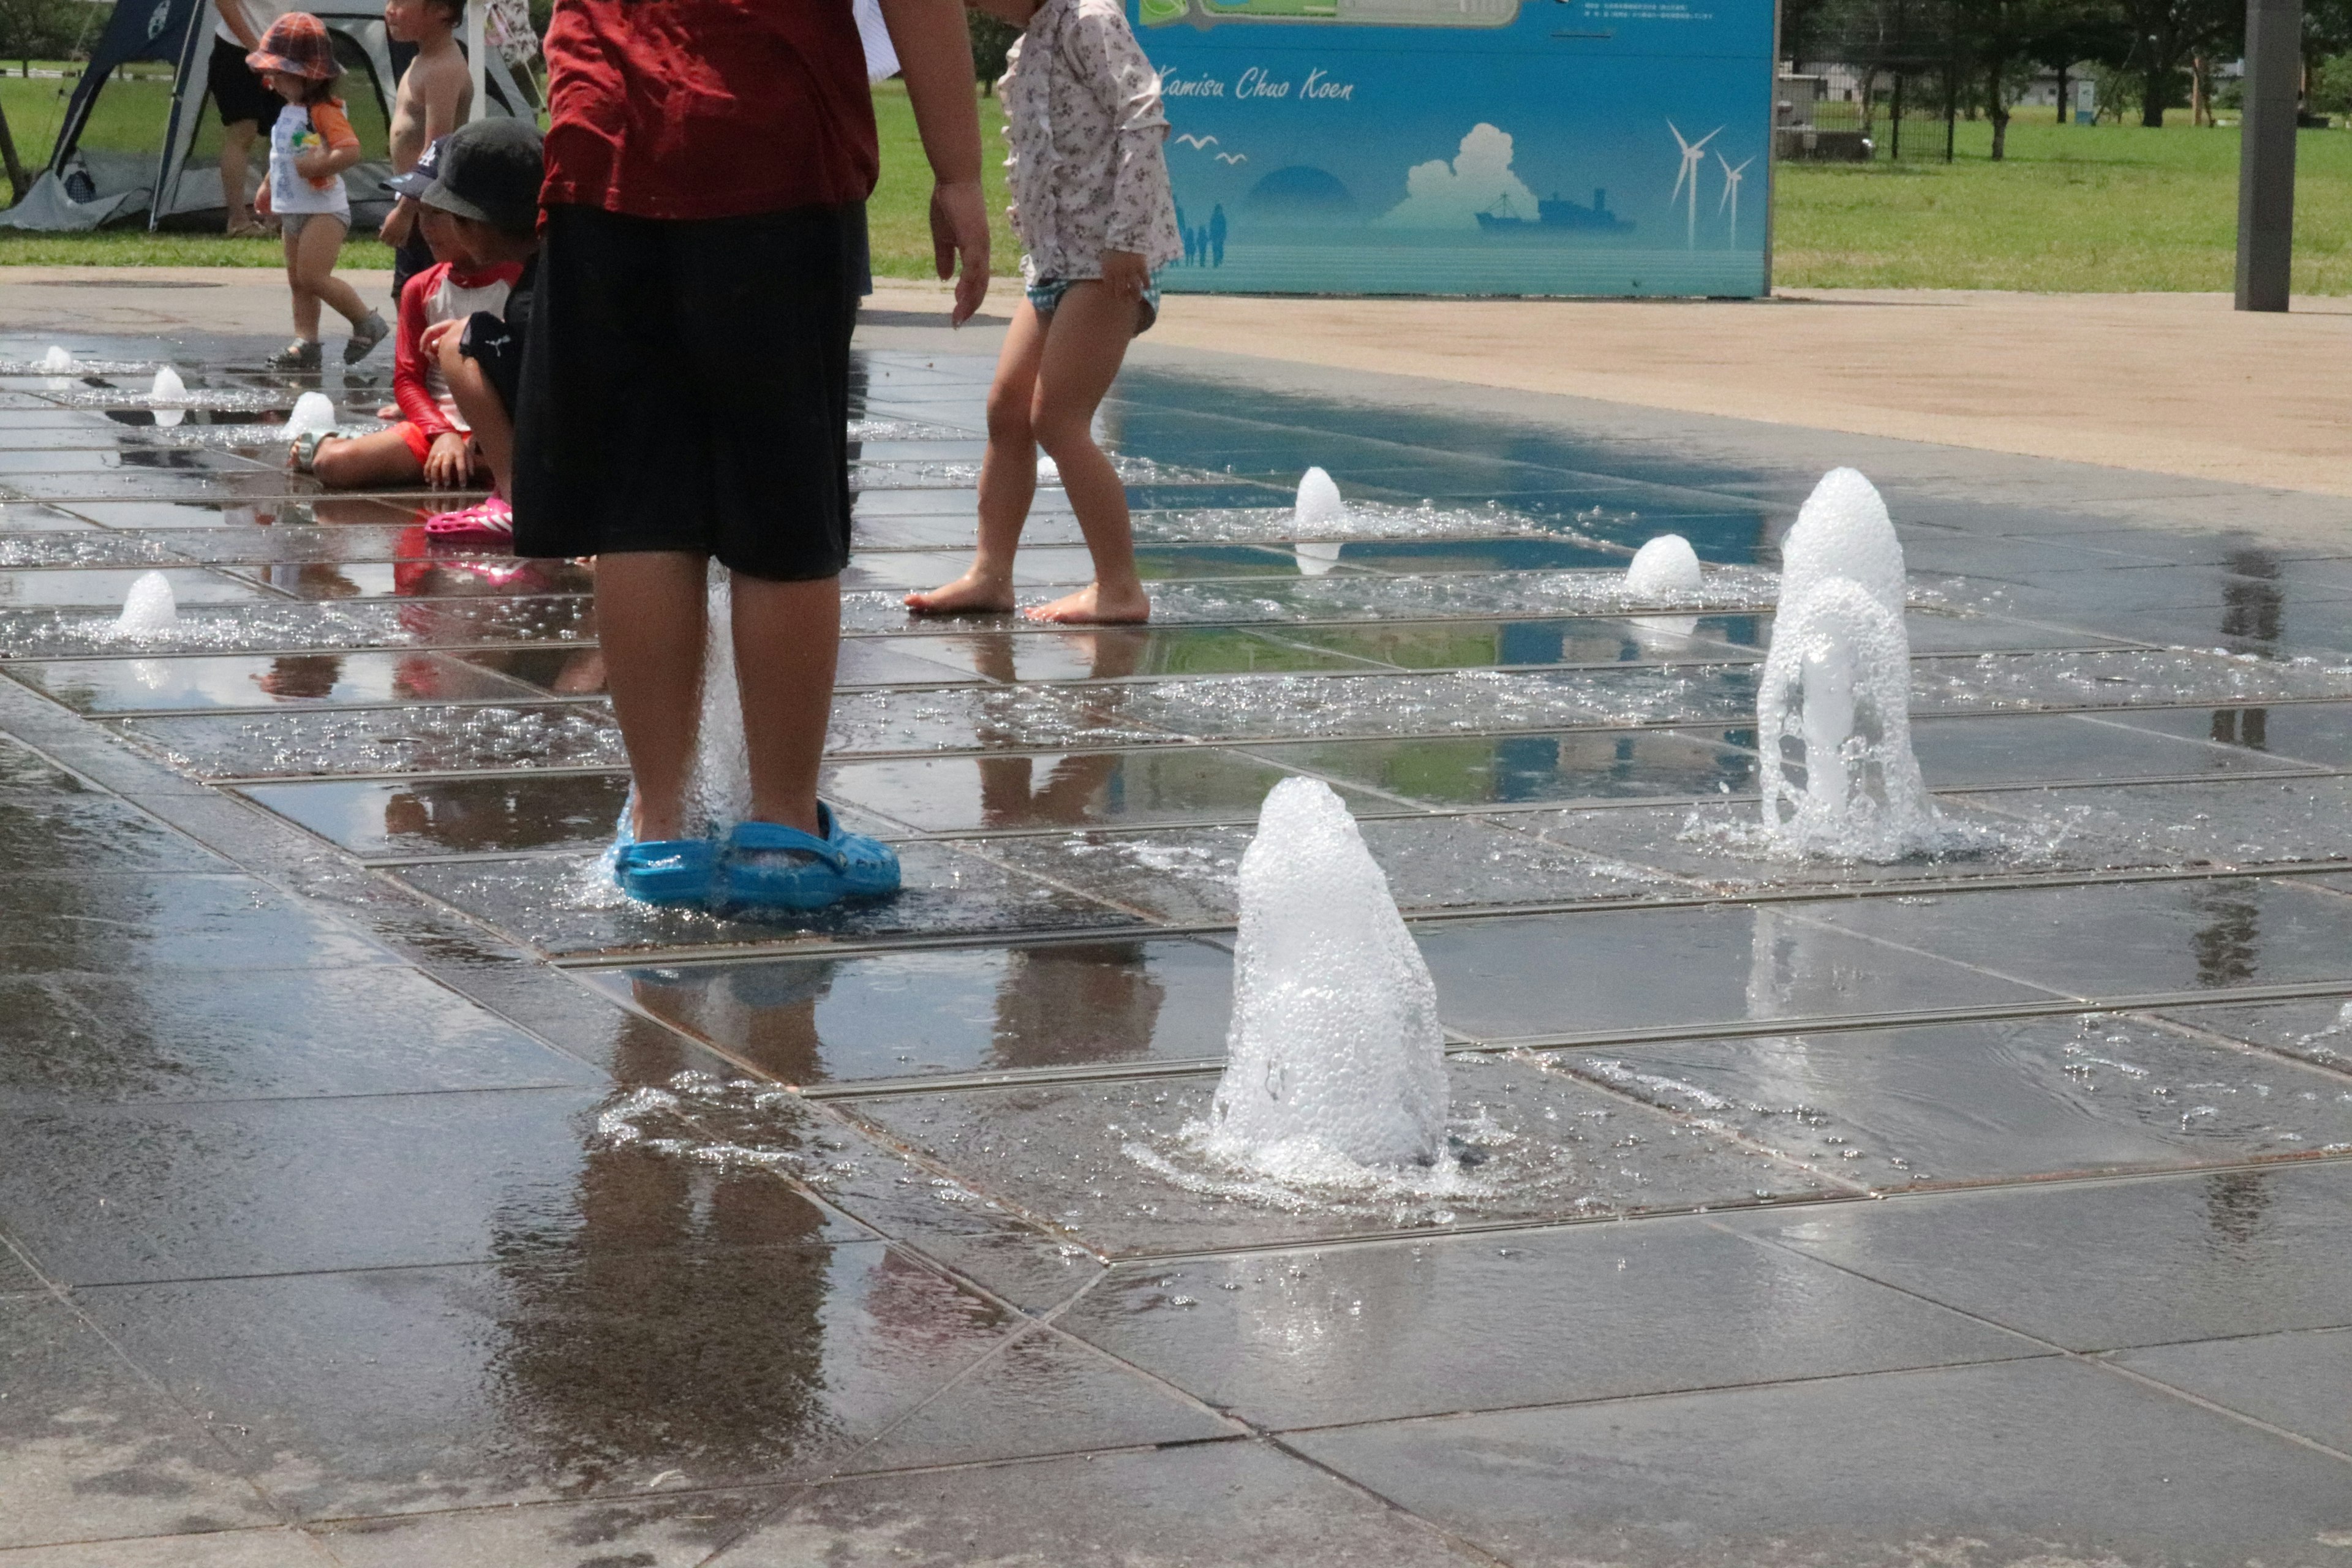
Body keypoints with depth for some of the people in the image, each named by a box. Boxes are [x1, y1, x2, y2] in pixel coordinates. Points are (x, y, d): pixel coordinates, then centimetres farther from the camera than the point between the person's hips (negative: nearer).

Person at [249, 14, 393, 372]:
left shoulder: (324, 112, -17)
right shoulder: (288, 113, 13)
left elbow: (351, 150, -28)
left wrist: (319, 164, -32)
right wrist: (268, 186, 24)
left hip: (324, 209, -10)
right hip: (292, 210, 10)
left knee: (312, 276, -16)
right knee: (297, 281, 9)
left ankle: (367, 322, -4)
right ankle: (305, 342, 11)